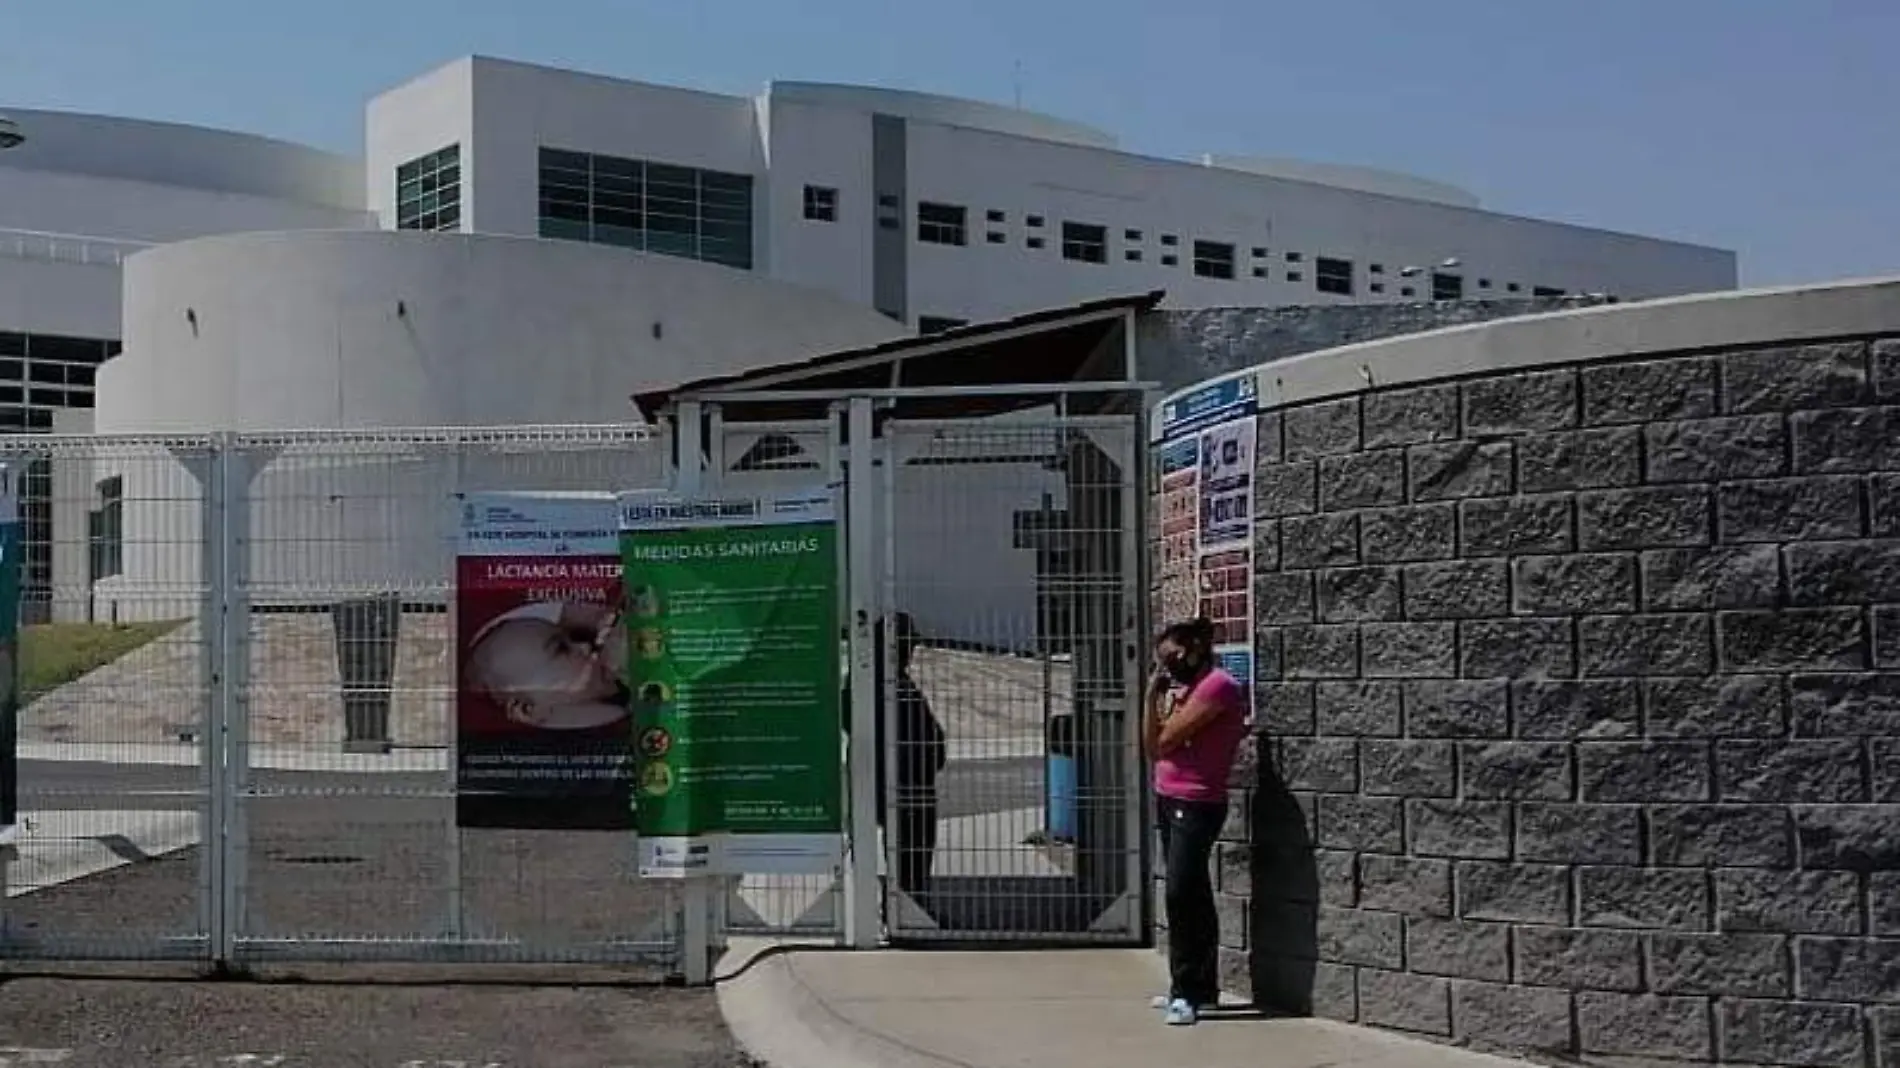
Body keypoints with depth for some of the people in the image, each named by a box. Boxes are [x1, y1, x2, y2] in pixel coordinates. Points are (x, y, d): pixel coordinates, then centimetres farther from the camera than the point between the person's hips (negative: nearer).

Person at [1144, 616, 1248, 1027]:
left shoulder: (1217, 685, -13)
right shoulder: (1183, 689, 16)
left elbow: (1167, 739, -17)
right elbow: (1151, 749, 11)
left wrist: (1173, 700, -1)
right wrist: (1154, 696, 3)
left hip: (1195, 804, -10)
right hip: (1169, 800, 10)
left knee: (1181, 894, -12)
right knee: (1191, 896, 12)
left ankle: (1187, 992, -9)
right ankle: (1201, 987, 17)